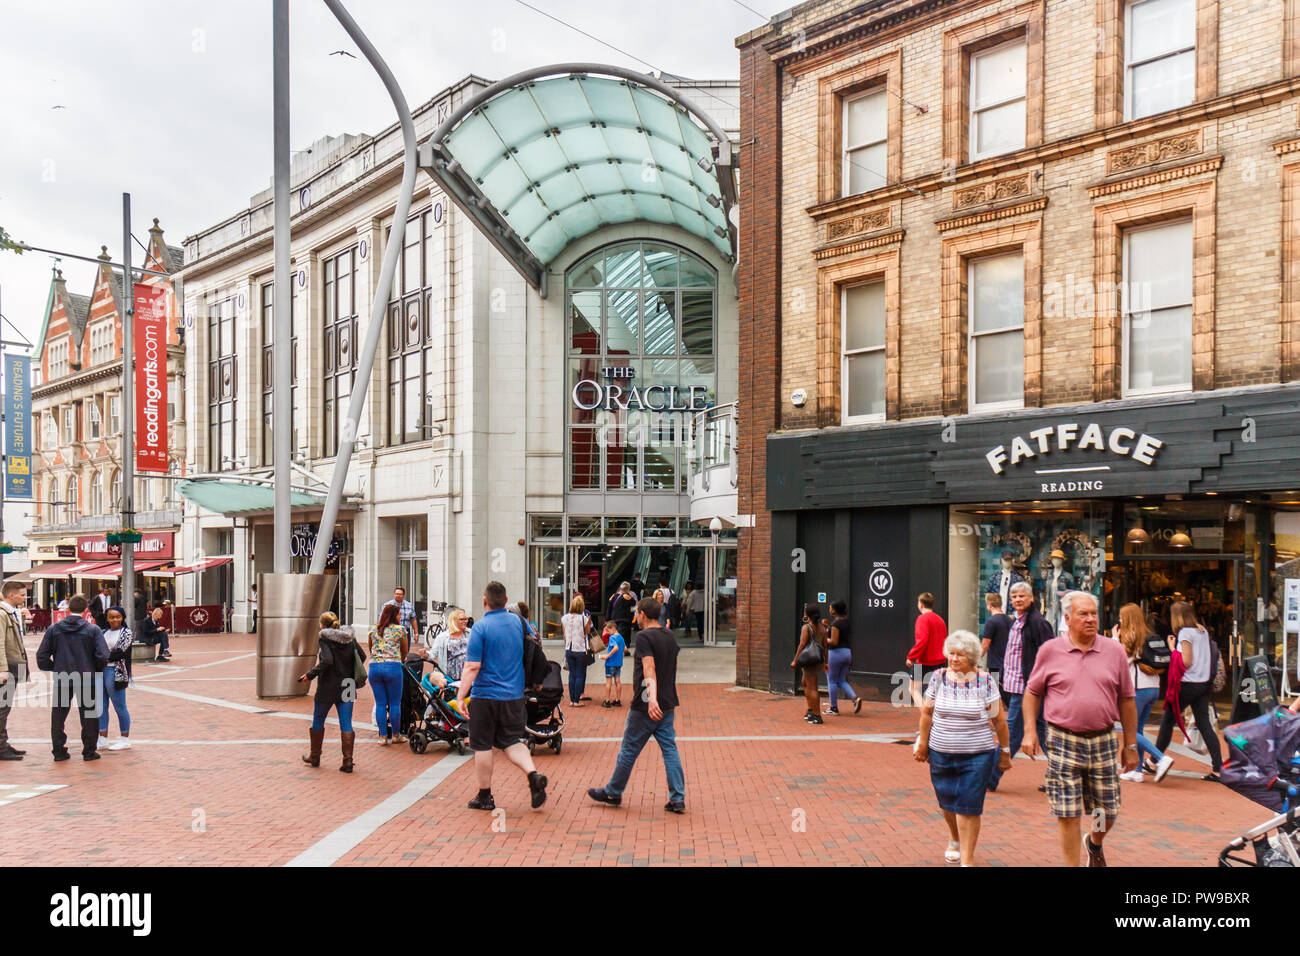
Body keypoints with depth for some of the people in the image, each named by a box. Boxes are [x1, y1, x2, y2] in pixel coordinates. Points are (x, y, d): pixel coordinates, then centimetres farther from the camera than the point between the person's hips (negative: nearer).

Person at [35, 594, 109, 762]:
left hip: (61, 680, 2)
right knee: (89, 717, 9)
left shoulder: (53, 629, 1)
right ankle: (89, 751, 11)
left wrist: (53, 669, 15)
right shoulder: (93, 630, -6)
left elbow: (41, 656, 0)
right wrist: (96, 670, 7)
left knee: (58, 716, 14)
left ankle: (59, 751, 16)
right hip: (87, 680, -2)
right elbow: (103, 656, -12)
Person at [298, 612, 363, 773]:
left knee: (318, 721, 16)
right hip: (347, 687, 4)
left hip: (328, 687, -4)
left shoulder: (325, 639, -10)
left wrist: (310, 675, -14)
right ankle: (348, 761, -2)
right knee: (346, 724, 3)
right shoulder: (349, 638, 6)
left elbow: (327, 661, -22)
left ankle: (314, 757, 29)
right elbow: (362, 656, 7)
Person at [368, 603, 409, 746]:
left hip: (374, 666, 3)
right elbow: (405, 651, 16)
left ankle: (383, 736, 9)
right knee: (395, 703, 7)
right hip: (393, 666, -3)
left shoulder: (373, 630, 13)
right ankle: (396, 734, 14)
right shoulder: (400, 629, 5)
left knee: (380, 703, 7)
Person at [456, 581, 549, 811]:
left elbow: (472, 667, -17)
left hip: (486, 695, -5)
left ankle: (485, 796, 14)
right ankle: (533, 774, -8)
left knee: (482, 746, 7)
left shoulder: (480, 627, -13)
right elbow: (526, 655, 16)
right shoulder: (517, 622, 5)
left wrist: (460, 697, -13)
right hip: (514, 695, 5)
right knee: (512, 741, 15)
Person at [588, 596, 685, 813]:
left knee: (629, 750, 6)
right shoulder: (670, 636, 10)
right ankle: (677, 799, 1)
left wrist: (652, 698, -40)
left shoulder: (644, 637, -14)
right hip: (668, 705, 7)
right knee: (670, 750, 6)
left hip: (645, 707, -7)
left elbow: (649, 669, -28)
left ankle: (613, 793, 20)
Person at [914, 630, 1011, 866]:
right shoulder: (939, 677, -1)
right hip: (941, 752, 3)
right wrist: (922, 744, 10)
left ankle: (967, 860, 6)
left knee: (968, 807, -5)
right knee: (947, 802, 16)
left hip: (977, 755, -3)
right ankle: (955, 840, 45)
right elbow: (927, 712, 7)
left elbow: (999, 719, 0)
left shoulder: (986, 681, -7)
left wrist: (1005, 750, 3)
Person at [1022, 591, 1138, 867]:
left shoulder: (1114, 651, 4)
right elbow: (1032, 692, 8)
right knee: (1067, 814, 1)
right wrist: (1030, 731, -2)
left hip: (1103, 742, 2)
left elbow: (1126, 700, 9)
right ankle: (1072, 864, 17)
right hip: (1063, 741, -2)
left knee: (1108, 811, 10)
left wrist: (1131, 746, 9)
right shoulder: (1050, 651, 0)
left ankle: (1094, 843, 42)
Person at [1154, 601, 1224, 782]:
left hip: (1188, 684, -7)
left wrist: (1173, 649, -4)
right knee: (1205, 725, 5)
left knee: (1167, 720, 5)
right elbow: (1203, 658, 16)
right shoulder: (1202, 631, 11)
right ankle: (1217, 768, -2)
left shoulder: (1185, 633, -12)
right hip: (1204, 684, 7)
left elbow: (1186, 662, -16)